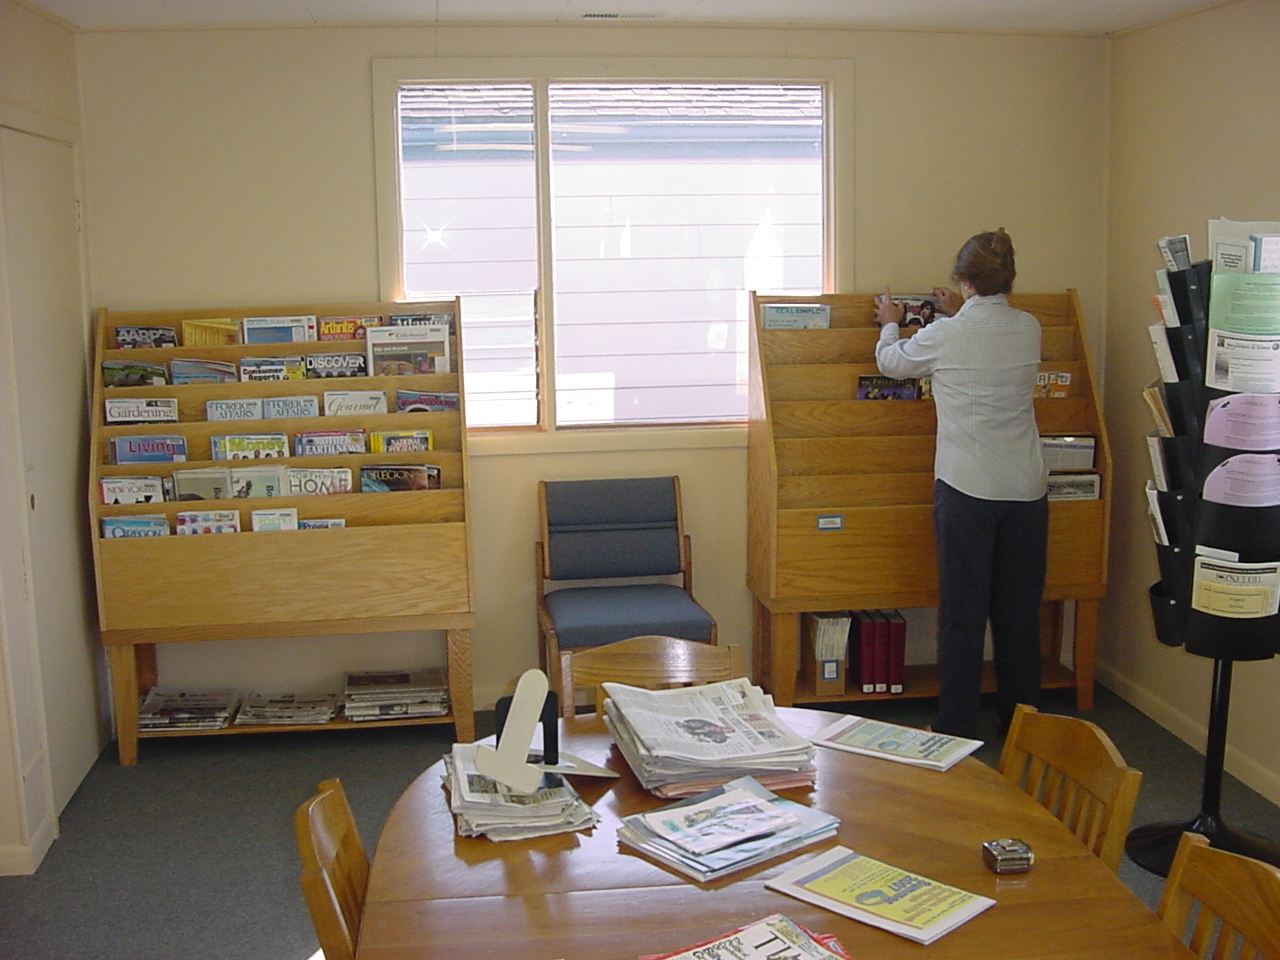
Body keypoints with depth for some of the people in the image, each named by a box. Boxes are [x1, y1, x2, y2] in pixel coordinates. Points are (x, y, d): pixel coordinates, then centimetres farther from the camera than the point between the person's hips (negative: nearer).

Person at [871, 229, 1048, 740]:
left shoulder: (946, 335, -10)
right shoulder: (1029, 329, 2)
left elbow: (890, 362, 9)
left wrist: (890, 324, 29)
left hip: (967, 489, -4)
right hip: (1026, 488, 4)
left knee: (963, 609, 3)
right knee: (1020, 607, 13)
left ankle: (957, 725, 10)